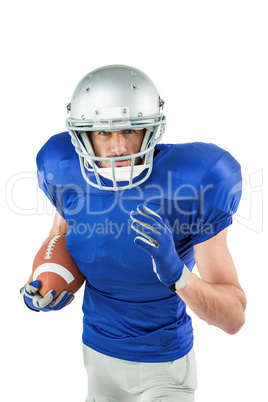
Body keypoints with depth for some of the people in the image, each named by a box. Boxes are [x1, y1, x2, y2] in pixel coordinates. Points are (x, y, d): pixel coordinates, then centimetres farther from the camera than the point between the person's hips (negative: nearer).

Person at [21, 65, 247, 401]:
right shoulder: (68, 173, -15)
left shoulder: (190, 184, -26)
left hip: (164, 363, -3)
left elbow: (234, 319, -24)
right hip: (99, 351, 4)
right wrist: (44, 287, -9)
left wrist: (176, 272, -41)